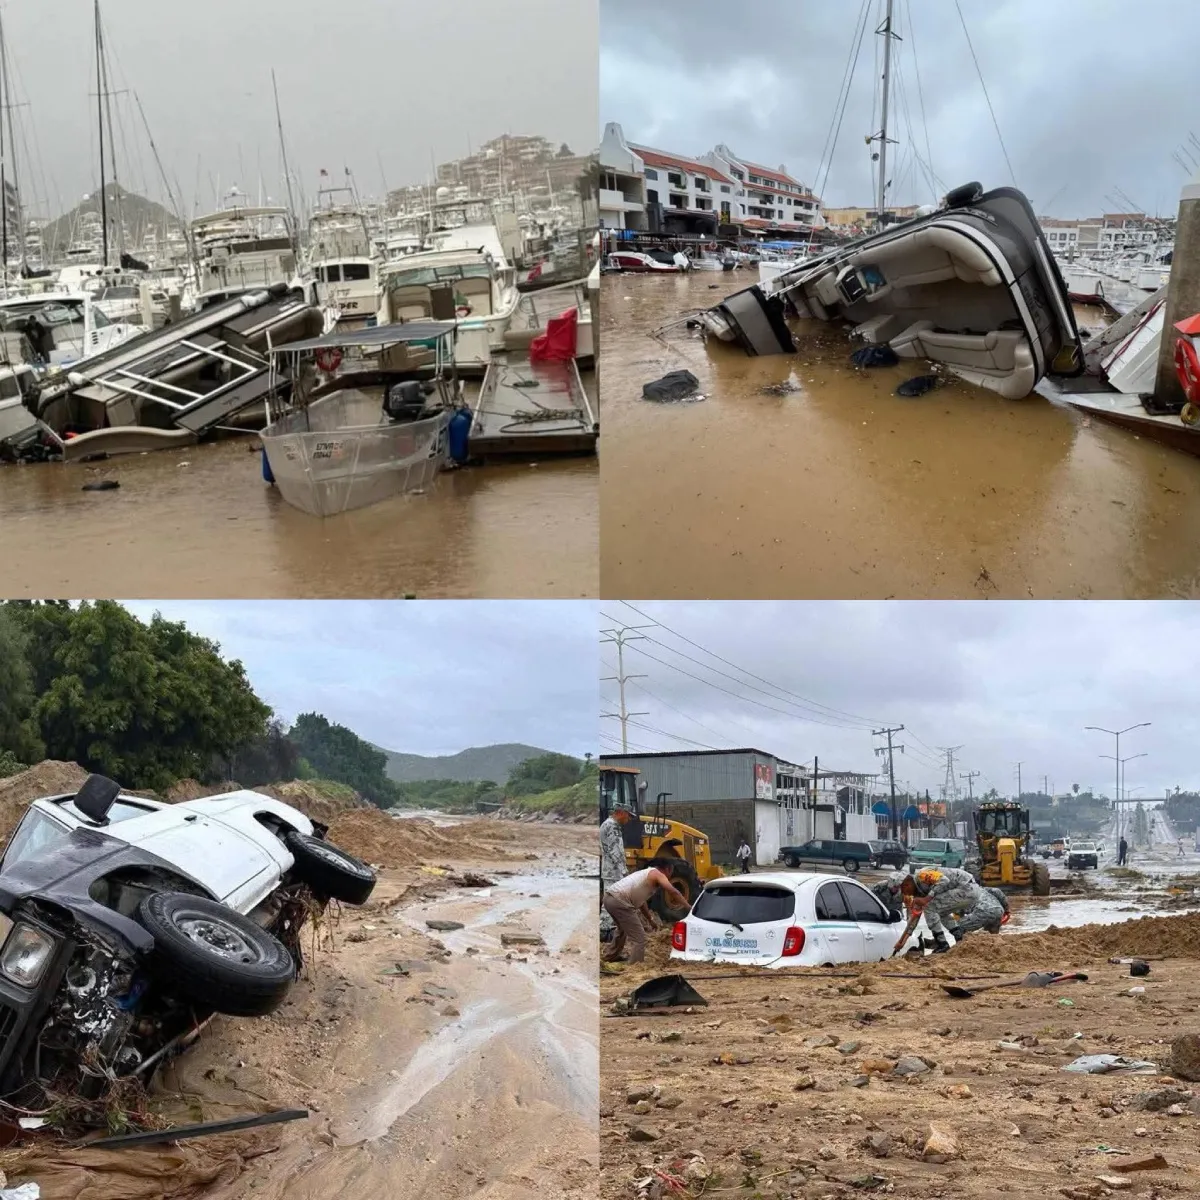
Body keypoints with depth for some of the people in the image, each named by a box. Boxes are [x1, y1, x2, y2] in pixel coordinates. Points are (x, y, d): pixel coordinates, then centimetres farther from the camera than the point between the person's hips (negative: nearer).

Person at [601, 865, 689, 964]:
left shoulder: (648, 873, 26)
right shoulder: (657, 874, 0)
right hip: (619, 901, -10)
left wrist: (650, 919, 40)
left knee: (623, 930, 35)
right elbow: (674, 891, -14)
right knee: (639, 938, -5)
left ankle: (611, 957, 51)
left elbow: (641, 901, 35)